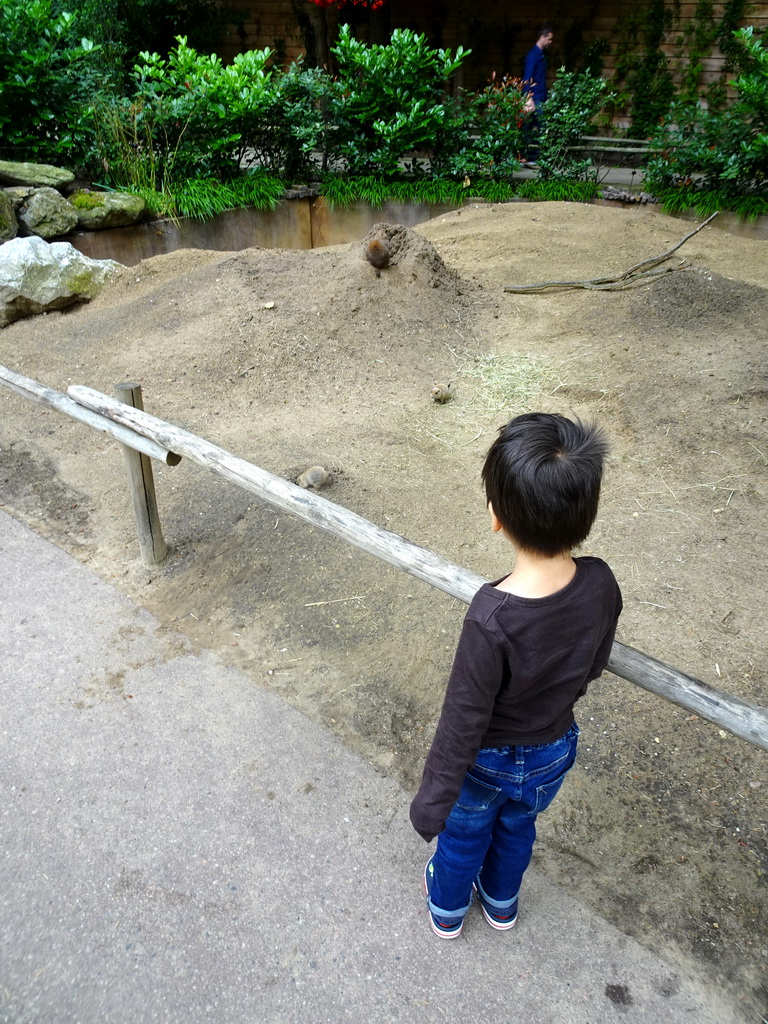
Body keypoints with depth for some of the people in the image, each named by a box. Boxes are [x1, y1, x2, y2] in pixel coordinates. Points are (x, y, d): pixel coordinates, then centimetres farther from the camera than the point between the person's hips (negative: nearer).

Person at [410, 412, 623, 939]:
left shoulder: (493, 616, -40)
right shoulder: (601, 585, -25)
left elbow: (463, 720, -28)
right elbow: (593, 666, -5)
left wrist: (432, 802, -13)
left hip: (489, 761, -4)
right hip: (554, 752, 4)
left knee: (463, 835, 28)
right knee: (518, 826, 34)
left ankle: (447, 909, 57)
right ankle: (501, 901, 62)